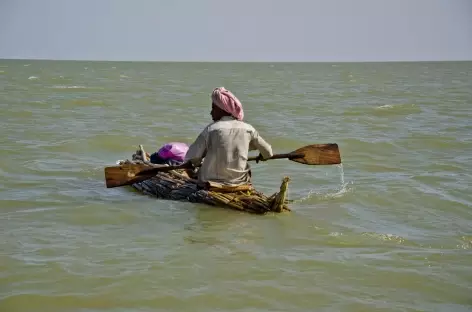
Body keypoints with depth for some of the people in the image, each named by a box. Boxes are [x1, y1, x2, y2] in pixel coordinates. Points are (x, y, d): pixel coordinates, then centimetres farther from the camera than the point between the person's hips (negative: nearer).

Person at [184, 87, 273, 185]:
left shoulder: (211, 130, -11)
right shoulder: (247, 129, -3)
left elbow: (192, 158, -11)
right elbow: (268, 153, 5)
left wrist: (200, 162, 11)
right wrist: (262, 156, 28)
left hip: (213, 181, -2)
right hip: (240, 181, 3)